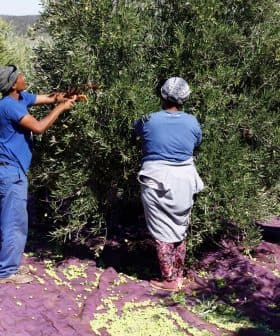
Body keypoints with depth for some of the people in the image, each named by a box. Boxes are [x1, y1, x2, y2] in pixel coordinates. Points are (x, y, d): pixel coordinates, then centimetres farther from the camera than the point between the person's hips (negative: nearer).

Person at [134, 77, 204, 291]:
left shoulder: (149, 120, -7)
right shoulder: (192, 122, -2)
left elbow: (136, 129, 16)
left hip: (157, 181, -3)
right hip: (183, 181, 3)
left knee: (162, 231, 5)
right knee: (180, 229, 16)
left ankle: (169, 280, 10)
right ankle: (179, 274, 26)